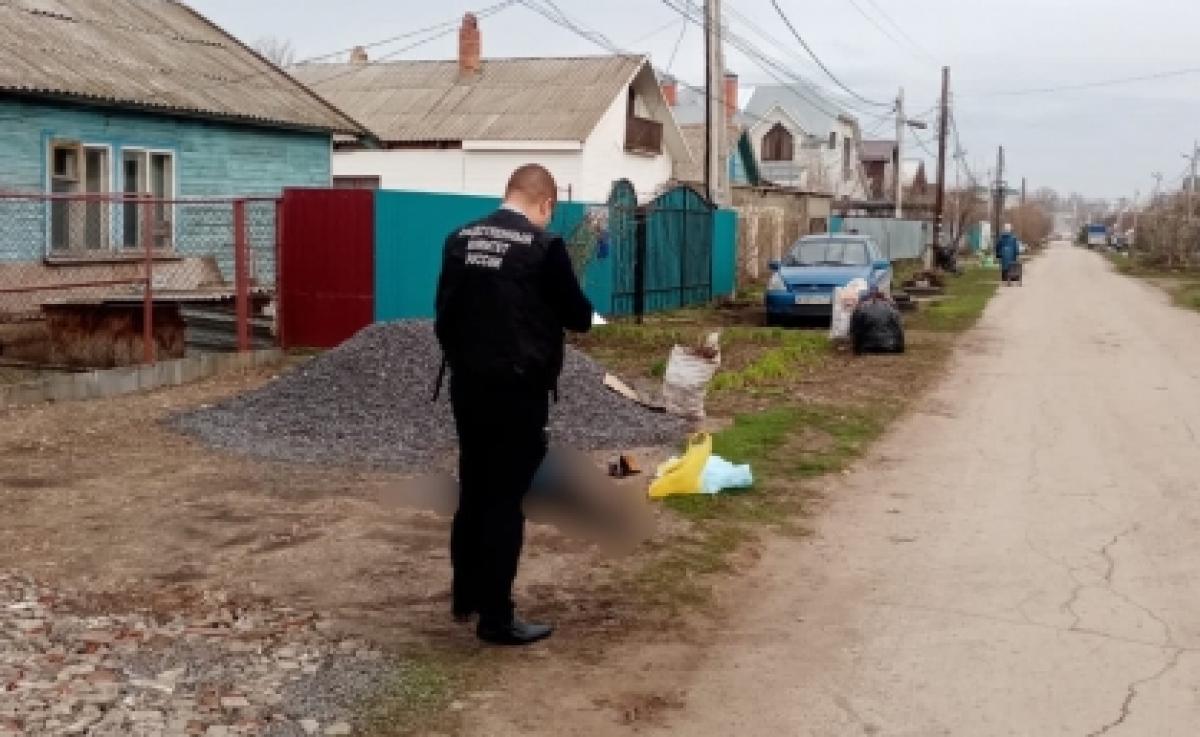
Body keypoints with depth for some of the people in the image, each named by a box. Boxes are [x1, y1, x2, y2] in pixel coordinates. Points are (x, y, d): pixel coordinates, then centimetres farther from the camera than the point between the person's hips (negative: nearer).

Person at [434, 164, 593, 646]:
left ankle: (465, 596, 31)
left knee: (473, 491, 18)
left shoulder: (460, 239, 4)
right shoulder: (544, 245, -12)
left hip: (467, 383, 6)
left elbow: (444, 309, 10)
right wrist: (582, 314, 18)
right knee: (506, 499, 1)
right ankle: (495, 617, 7)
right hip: (518, 387, -6)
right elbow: (578, 316, -4)